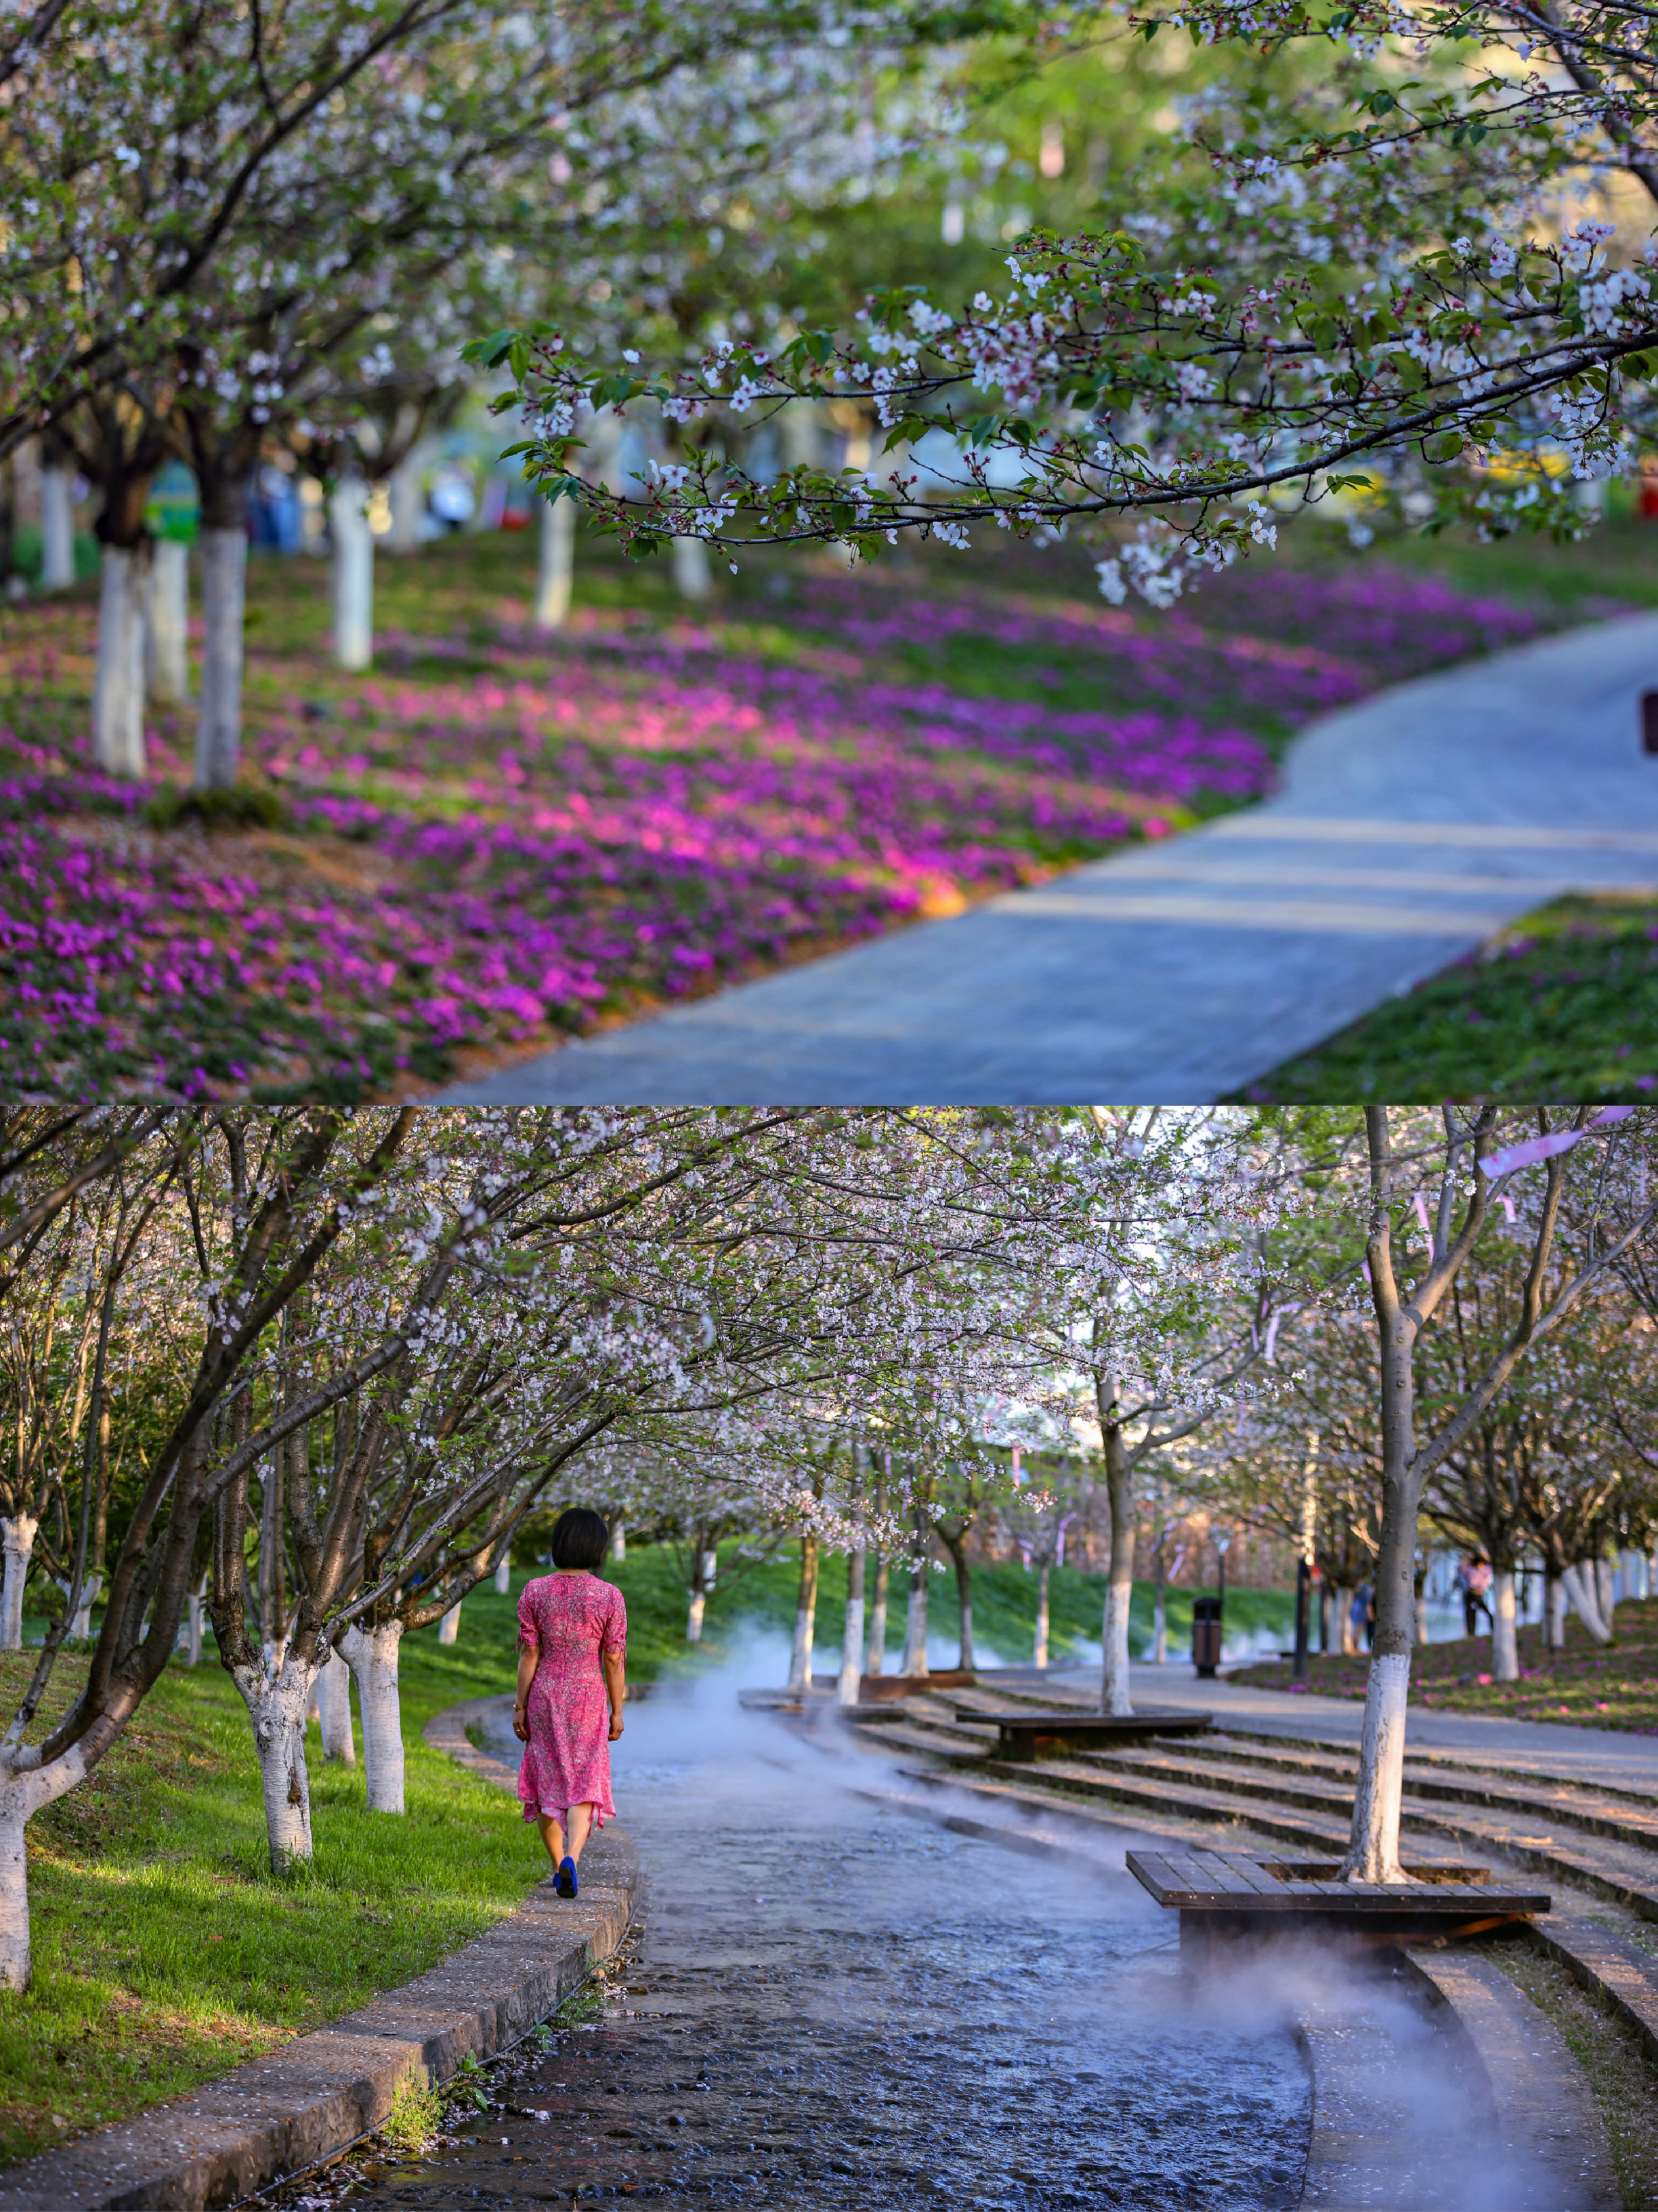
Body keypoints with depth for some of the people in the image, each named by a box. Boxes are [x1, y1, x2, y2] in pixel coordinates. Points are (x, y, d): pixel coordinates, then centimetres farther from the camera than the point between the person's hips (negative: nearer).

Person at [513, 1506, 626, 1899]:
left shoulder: (535, 1591, -6)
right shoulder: (609, 1597, -9)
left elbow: (529, 1653, -5)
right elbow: (614, 1660, -5)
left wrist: (520, 1706, 2)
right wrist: (617, 1711, 5)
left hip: (544, 1696, 2)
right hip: (588, 1699, -1)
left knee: (547, 1781, 15)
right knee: (584, 1786, 1)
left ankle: (559, 1866, 23)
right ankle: (571, 1857, -22)